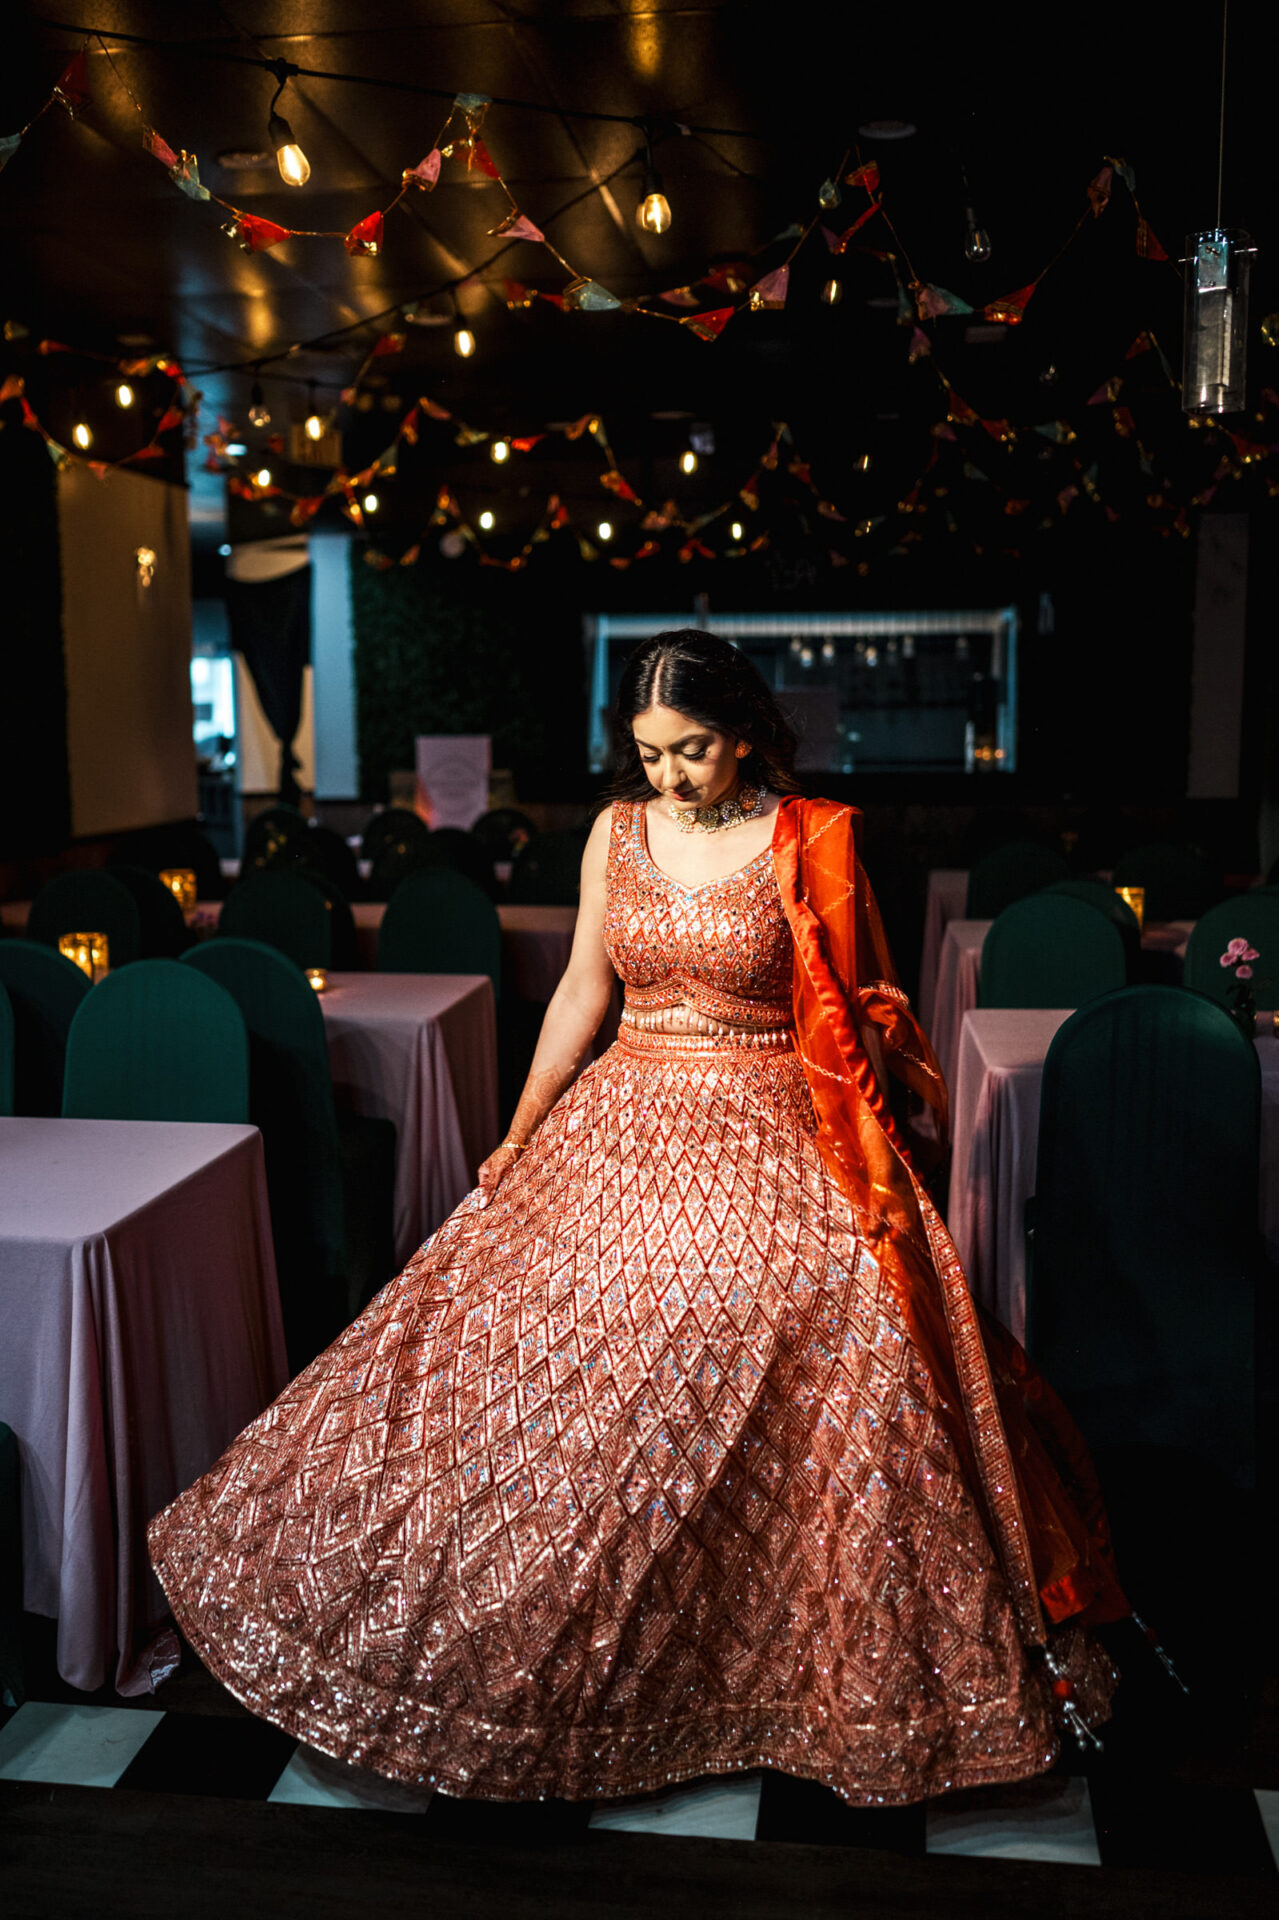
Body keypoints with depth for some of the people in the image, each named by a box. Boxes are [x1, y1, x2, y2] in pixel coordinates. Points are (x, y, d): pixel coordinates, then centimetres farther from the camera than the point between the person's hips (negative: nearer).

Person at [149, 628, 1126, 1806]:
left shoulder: (811, 842, -6)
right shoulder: (617, 834, 3)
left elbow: (856, 1014, -2)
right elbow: (583, 990, 9)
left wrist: (878, 1160, -6)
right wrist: (516, 1137, 10)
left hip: (770, 1139, -3)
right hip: (628, 1127, 3)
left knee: (817, 1396, -5)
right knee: (569, 1380, 5)